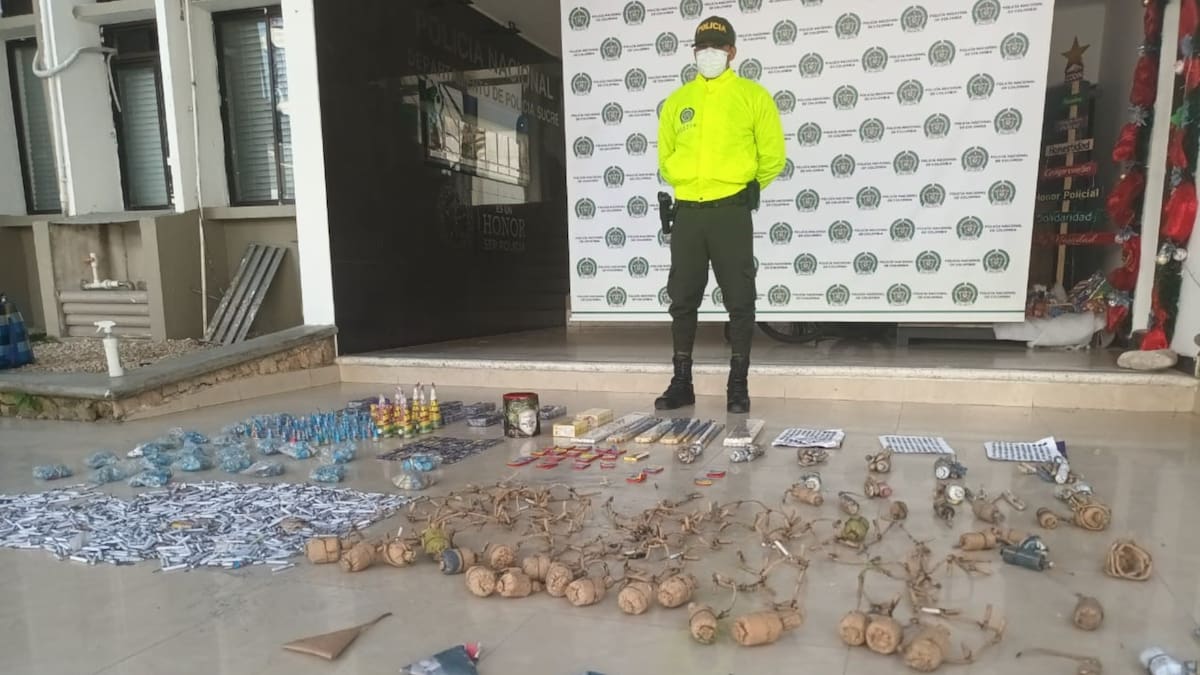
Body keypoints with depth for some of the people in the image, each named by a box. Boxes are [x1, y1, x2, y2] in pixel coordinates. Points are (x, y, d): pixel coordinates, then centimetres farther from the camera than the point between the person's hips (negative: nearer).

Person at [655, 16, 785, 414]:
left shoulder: (752, 95, 3)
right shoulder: (678, 100, 12)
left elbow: (772, 156, 4)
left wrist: (744, 187, 10)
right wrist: (688, 185, 15)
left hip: (731, 212, -3)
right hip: (687, 212, 3)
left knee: (739, 300, 0)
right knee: (683, 299, 5)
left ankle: (738, 385, 10)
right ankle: (682, 382, 15)